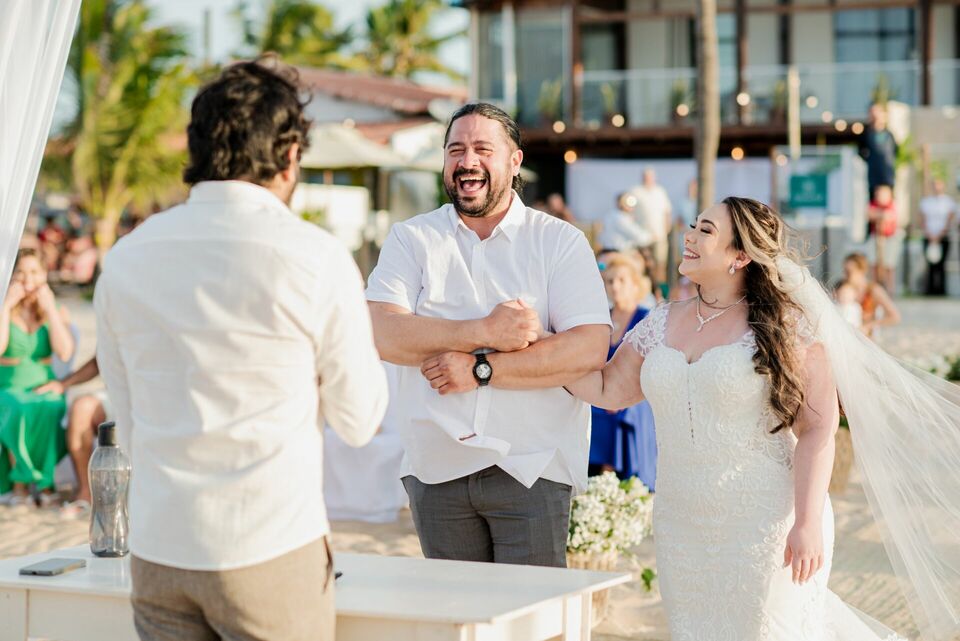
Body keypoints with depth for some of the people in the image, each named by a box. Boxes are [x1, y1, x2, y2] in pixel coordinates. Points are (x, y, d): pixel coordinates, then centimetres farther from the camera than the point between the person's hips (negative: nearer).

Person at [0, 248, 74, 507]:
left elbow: (65, 353, -13)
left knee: (52, 411, -34)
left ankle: (45, 482, -19)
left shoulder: (58, 311, 5)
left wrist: (49, 308, -11)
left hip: (44, 388, 2)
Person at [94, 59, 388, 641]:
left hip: (157, 553, 4)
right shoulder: (315, 257, -9)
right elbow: (359, 421, 0)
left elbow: (128, 425, 12)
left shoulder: (125, 259, 4)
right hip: (271, 550, -4)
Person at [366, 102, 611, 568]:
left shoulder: (560, 241, 2)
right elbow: (381, 333, -9)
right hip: (436, 470, 2)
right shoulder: (411, 240, 7)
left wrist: (481, 369, -16)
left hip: (532, 468, -2)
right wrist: (484, 332, -18)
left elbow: (589, 349, -10)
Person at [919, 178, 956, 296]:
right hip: (929, 238, 2)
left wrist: (940, 235, -14)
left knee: (941, 266, -5)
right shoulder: (925, 202, 10)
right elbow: (924, 220, 4)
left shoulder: (949, 202, 4)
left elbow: (949, 221, -3)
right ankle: (930, 290, 0)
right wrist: (930, 236, -10)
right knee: (930, 266, -2)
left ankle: (941, 291, -3)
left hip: (944, 238, -2)